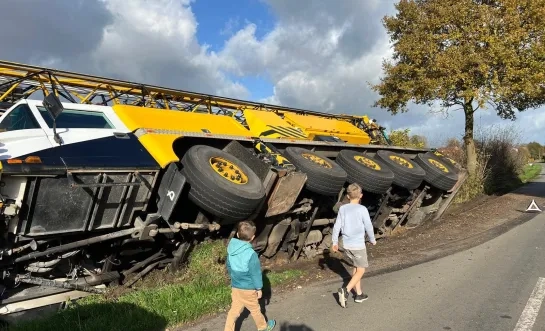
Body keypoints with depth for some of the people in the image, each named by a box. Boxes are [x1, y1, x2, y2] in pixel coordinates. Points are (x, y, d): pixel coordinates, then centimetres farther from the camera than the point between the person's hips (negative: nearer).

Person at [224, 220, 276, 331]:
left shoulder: (231, 249, -8)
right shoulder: (251, 254, -29)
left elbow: (228, 265, 7)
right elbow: (256, 273, -19)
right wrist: (259, 288, -5)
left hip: (235, 286, 5)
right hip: (248, 289, -4)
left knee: (234, 310, 18)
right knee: (255, 309, 18)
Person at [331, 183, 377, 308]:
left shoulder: (342, 208, -1)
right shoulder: (362, 209, -14)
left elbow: (337, 226, 2)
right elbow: (368, 227, -8)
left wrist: (335, 242, 13)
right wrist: (372, 240, 9)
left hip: (346, 245, 5)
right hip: (358, 245, -5)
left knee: (356, 268, 19)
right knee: (361, 270, 6)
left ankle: (359, 294, 25)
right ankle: (345, 290, -11)